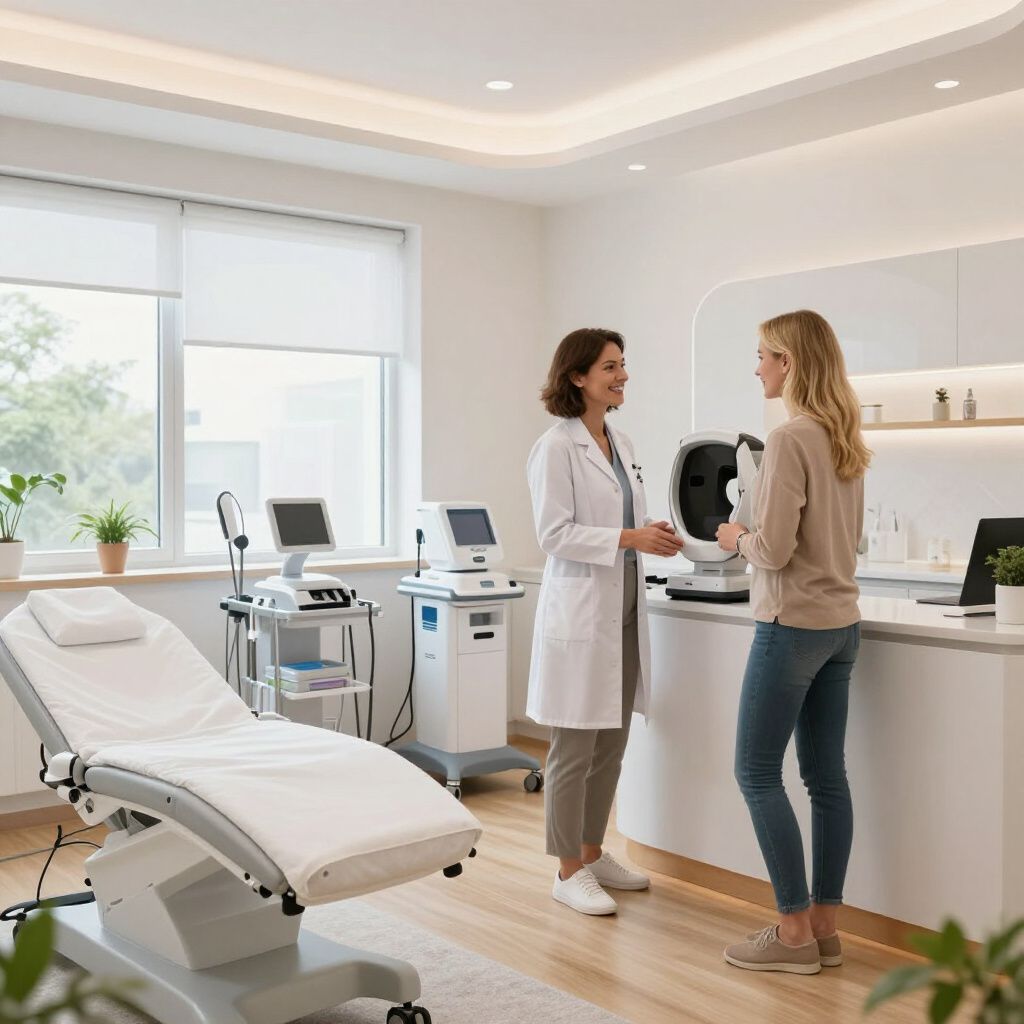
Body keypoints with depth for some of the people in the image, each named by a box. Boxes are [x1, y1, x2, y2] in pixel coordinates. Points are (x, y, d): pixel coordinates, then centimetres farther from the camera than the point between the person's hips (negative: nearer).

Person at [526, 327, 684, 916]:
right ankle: (569, 872, 13)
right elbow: (555, 533, -17)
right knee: (576, 748, 1)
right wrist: (629, 538, -23)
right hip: (580, 614, -8)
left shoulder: (621, 444, 14)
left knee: (612, 745, 15)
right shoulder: (557, 447, -11)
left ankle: (594, 854, 29)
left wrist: (656, 536, 0)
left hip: (624, 613, 8)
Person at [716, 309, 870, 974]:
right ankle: (826, 926, 19)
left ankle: (796, 931, 6)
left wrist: (738, 538, 0)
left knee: (758, 772, 2)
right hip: (841, 624, 9)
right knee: (827, 776, 11)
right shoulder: (846, 441, 10)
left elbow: (774, 549, -20)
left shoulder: (790, 440, -17)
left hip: (793, 625, -9)